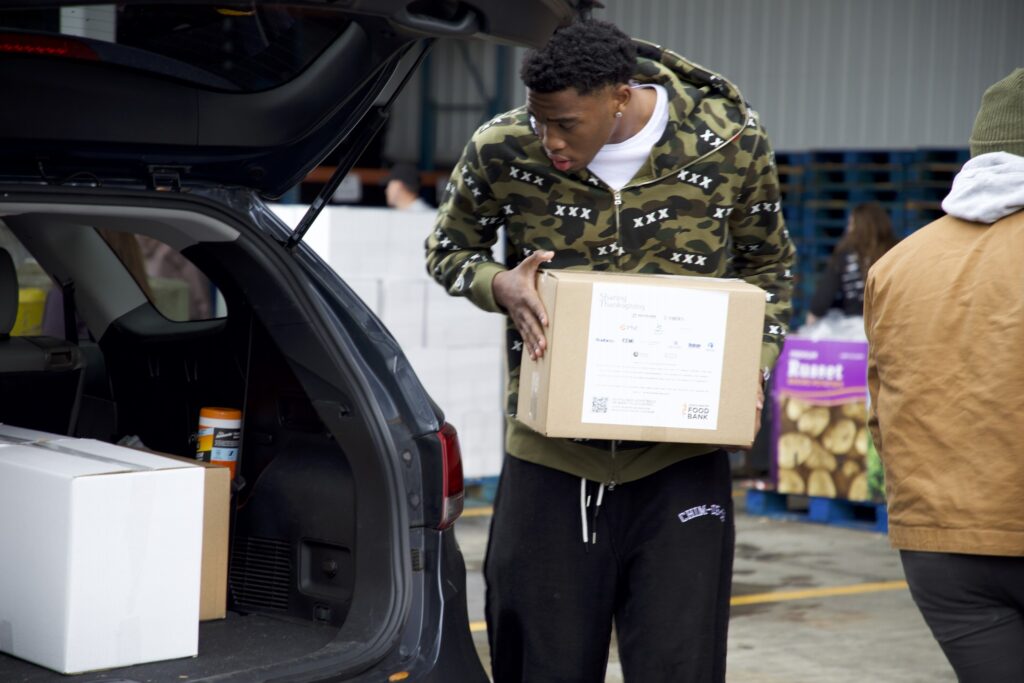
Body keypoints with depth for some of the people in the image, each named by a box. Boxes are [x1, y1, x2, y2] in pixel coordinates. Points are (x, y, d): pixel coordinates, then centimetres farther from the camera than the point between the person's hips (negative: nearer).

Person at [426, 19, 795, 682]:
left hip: (679, 458, 0)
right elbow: (448, 251, 10)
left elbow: (767, 265, 12)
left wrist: (752, 359, -5)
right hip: (551, 458, 1)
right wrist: (500, 285, -13)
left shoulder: (732, 143, -6)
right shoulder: (502, 150, -8)